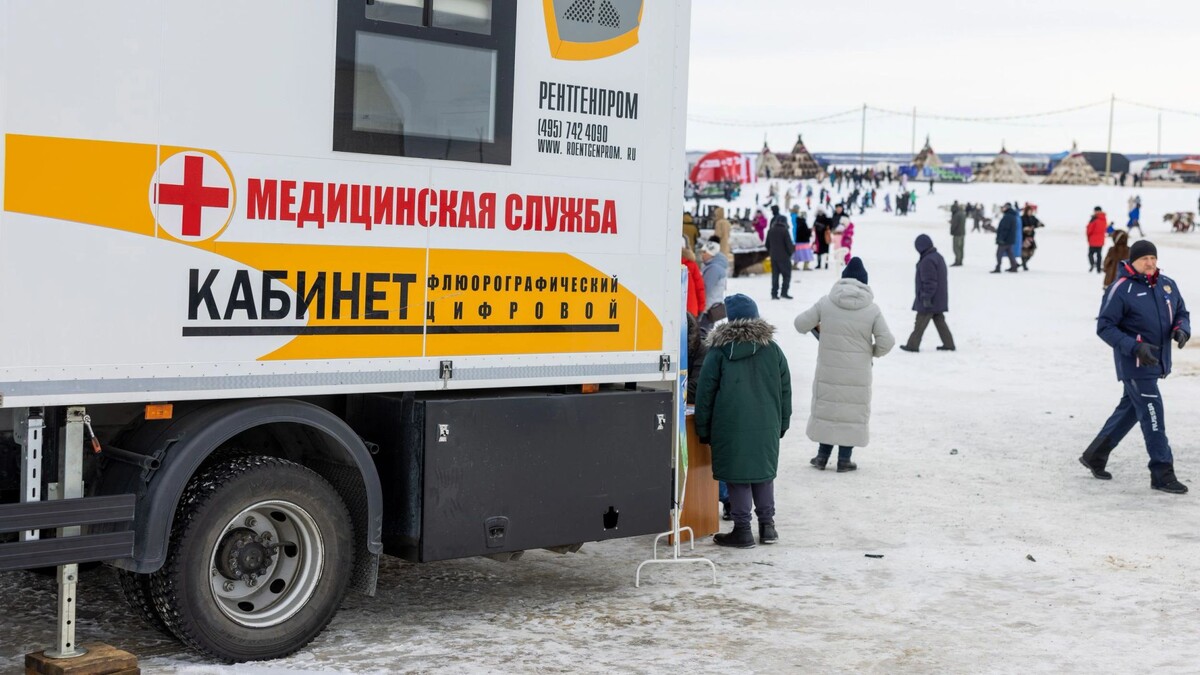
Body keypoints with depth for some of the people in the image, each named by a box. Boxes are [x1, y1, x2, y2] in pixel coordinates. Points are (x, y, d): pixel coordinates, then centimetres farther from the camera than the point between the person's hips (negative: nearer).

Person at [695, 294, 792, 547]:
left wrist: (703, 429, 4)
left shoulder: (719, 352, -4)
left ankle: (742, 530, 4)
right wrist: (782, 424, 19)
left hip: (731, 427, -3)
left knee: (737, 477, 3)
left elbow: (705, 393, -3)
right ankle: (767, 525, 19)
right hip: (766, 427, 3)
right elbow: (785, 390, 10)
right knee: (764, 473, 16)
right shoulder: (773, 350, 5)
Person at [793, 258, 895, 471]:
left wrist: (817, 327, 20)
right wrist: (873, 353, 11)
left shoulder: (826, 303, -5)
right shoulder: (872, 309, -7)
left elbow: (800, 324, 0)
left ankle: (822, 456, 18)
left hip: (829, 370, 1)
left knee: (826, 407, 14)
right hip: (858, 373, -1)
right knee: (853, 411, 9)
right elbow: (886, 341, -10)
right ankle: (844, 459, 11)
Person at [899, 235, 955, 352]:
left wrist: (926, 297, -22)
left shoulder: (927, 261, -21)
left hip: (929, 301, -9)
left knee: (920, 323, -1)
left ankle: (912, 345, 5)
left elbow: (929, 282, -25)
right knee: (939, 321, 13)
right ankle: (949, 344, 13)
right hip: (939, 300, 9)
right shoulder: (939, 257, 12)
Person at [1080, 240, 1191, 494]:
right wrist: (1135, 347, -22)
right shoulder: (1121, 289, -13)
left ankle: (1095, 456, 31)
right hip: (1134, 363, -7)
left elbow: (1182, 313, 17)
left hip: (1158, 361, 7)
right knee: (1153, 415, -8)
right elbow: (1104, 327, -12)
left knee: (1130, 409, 17)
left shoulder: (1168, 284, 6)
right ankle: (1162, 474, -1)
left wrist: (1181, 329, -7)